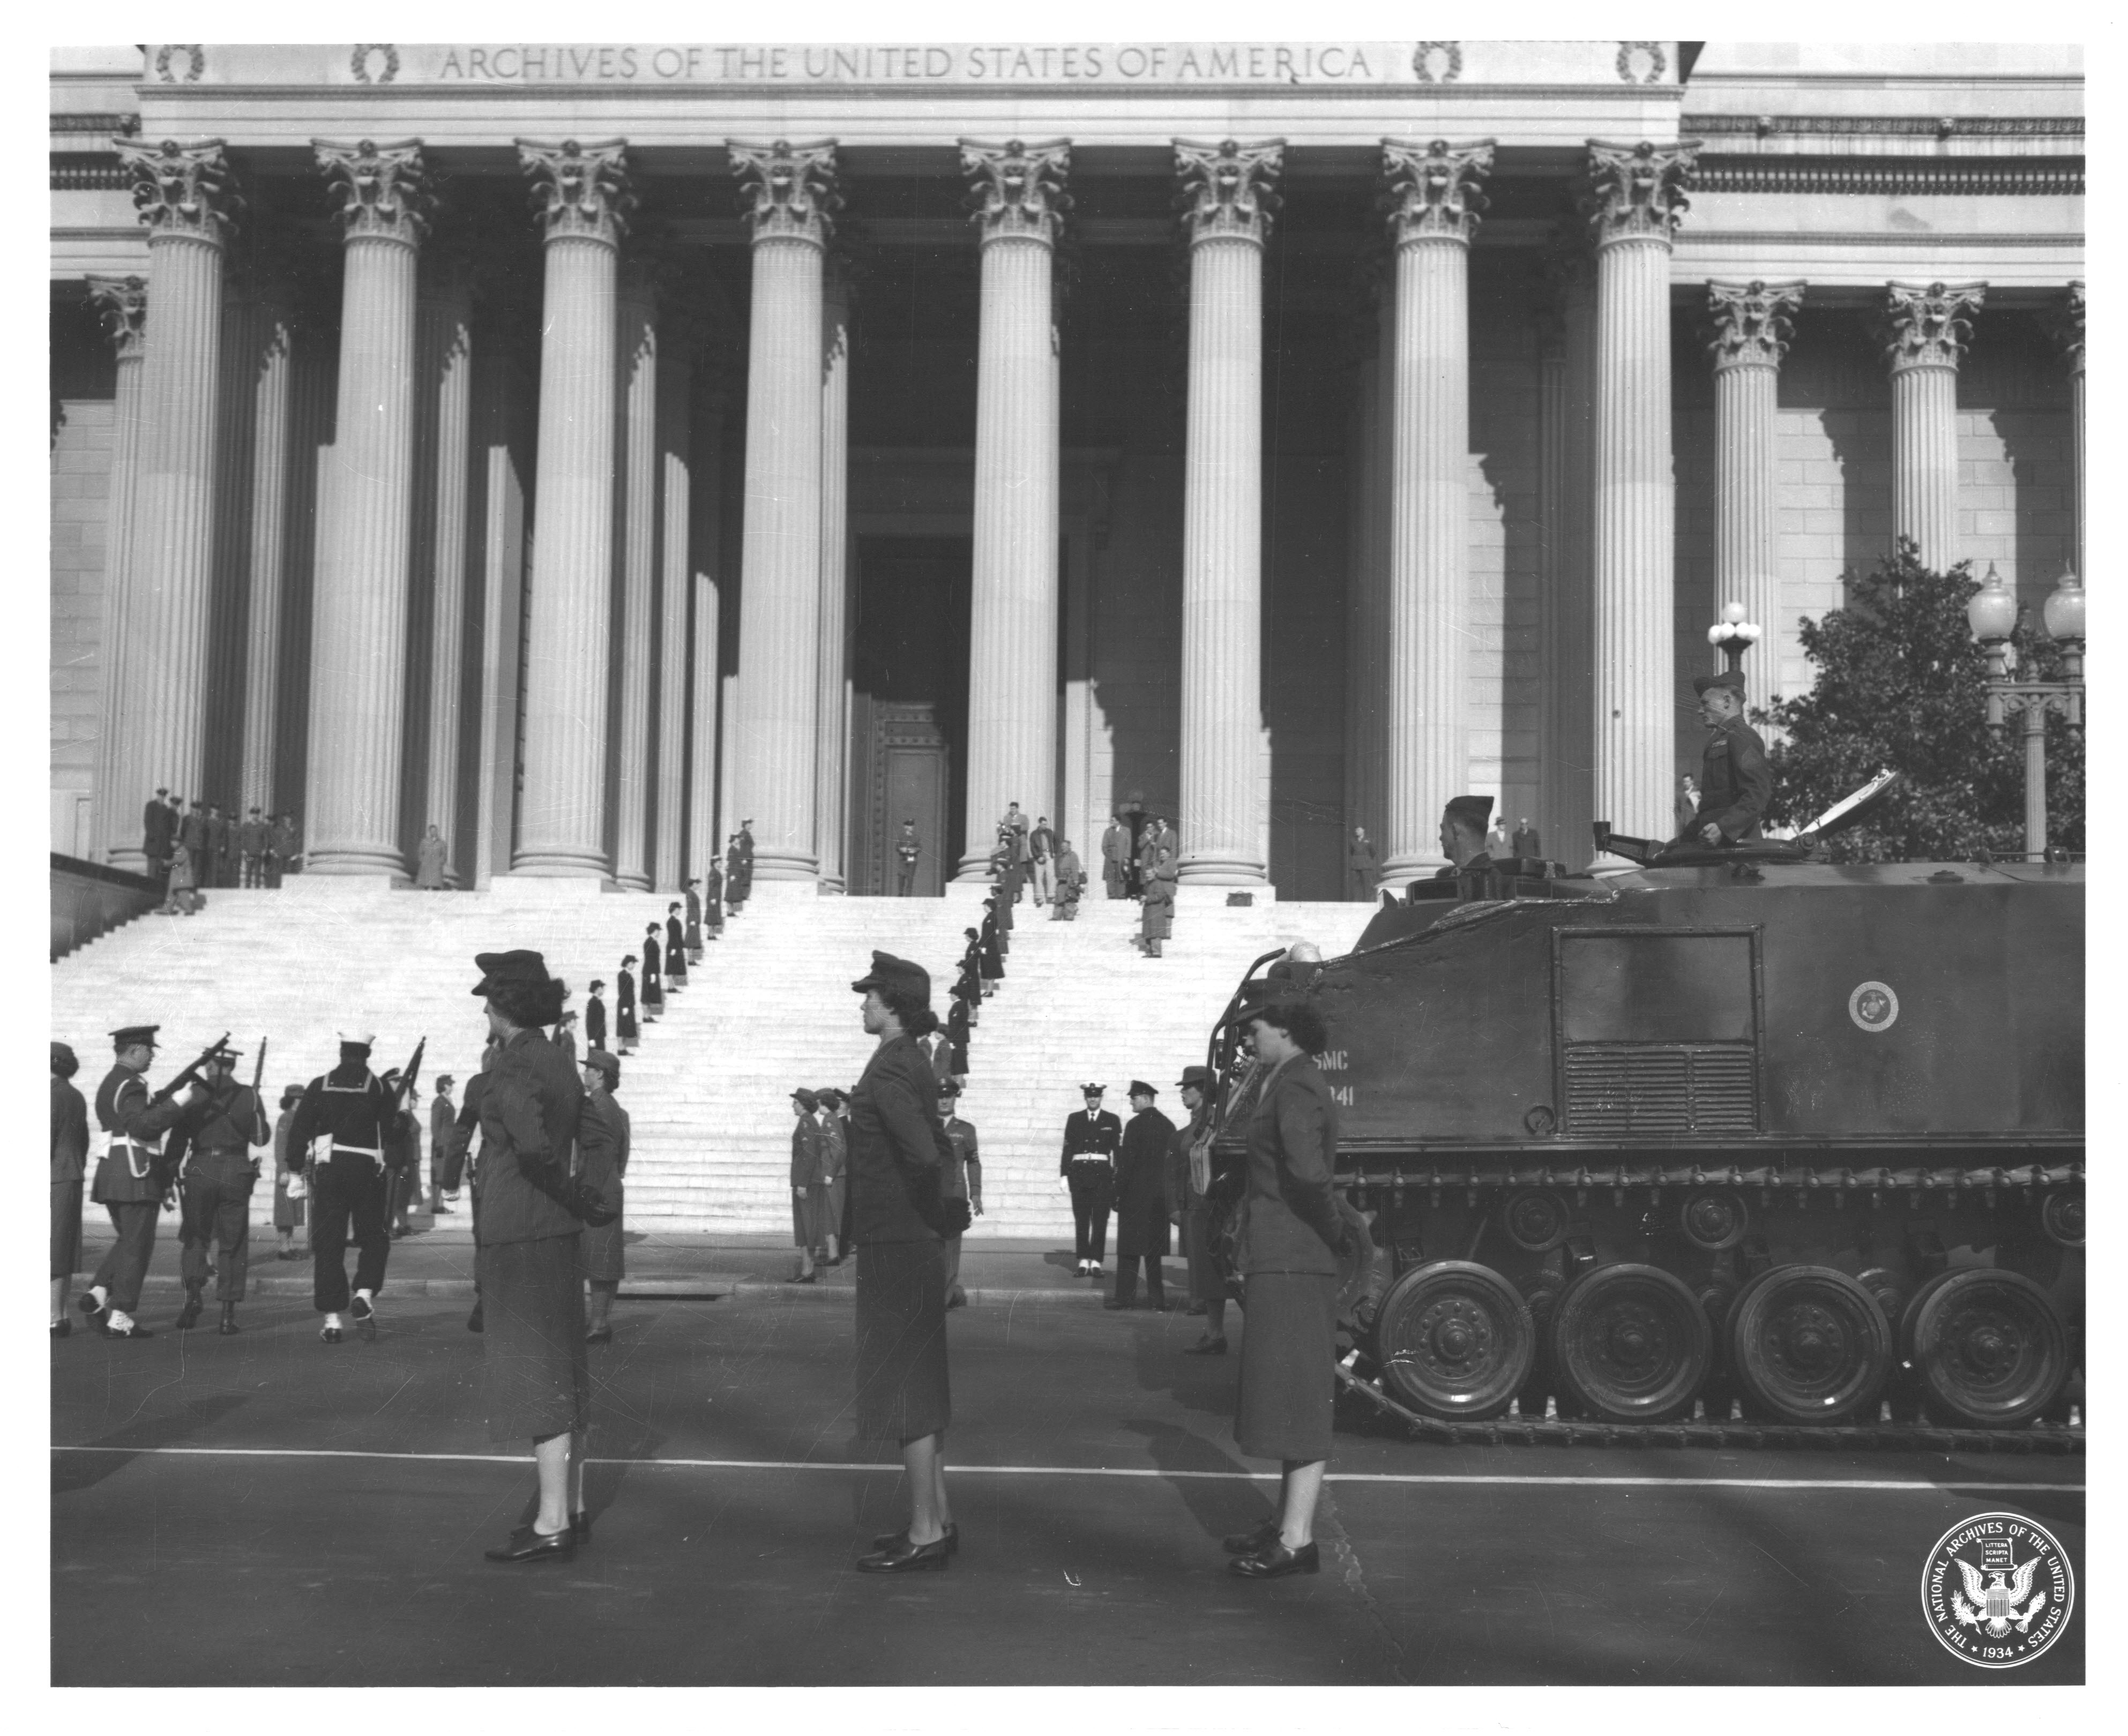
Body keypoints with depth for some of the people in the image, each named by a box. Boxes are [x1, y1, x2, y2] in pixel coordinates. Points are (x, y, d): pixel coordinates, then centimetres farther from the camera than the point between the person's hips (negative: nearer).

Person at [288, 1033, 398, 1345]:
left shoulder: (320, 1086, 3)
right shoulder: (379, 1088, 0)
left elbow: (298, 1134, 3)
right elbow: (392, 1132, -1)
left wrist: (303, 1166, 11)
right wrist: (396, 1169, 11)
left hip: (327, 1170, 1)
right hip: (368, 1171, -1)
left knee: (328, 1244, 5)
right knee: (374, 1239, 13)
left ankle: (331, 1318, 3)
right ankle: (365, 1294, -10)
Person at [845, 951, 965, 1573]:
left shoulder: (889, 1068, -17)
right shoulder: (913, 1065, 13)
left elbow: (924, 1152, -29)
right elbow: (937, 1147, 21)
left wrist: (934, 1214, -14)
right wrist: (943, 1213, 13)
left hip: (893, 1245, -10)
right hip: (912, 1243, 10)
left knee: (904, 1390, -5)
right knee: (920, 1387, 15)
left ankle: (925, 1534, 0)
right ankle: (936, 1521, 22)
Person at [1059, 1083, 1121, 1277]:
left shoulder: (1112, 1120, 7)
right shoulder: (1074, 1119, 9)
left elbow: (1118, 1150, 5)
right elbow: (1067, 1148, 8)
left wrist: (1119, 1178, -1)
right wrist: (1064, 1175, 2)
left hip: (1102, 1173, -1)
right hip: (1079, 1172, 1)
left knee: (1100, 1220, -4)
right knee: (1081, 1219, 2)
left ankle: (1096, 1262, -2)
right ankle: (1083, 1262, 5)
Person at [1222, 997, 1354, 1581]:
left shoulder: (1296, 1086, -14)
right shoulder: (1289, 1085, 19)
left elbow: (1308, 1171, -27)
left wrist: (1334, 1233, -15)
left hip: (1291, 1265, -10)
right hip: (1280, 1263, 10)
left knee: (1294, 1398, -8)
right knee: (1289, 1399, 15)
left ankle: (1297, 1540, -6)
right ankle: (1287, 1523, 23)